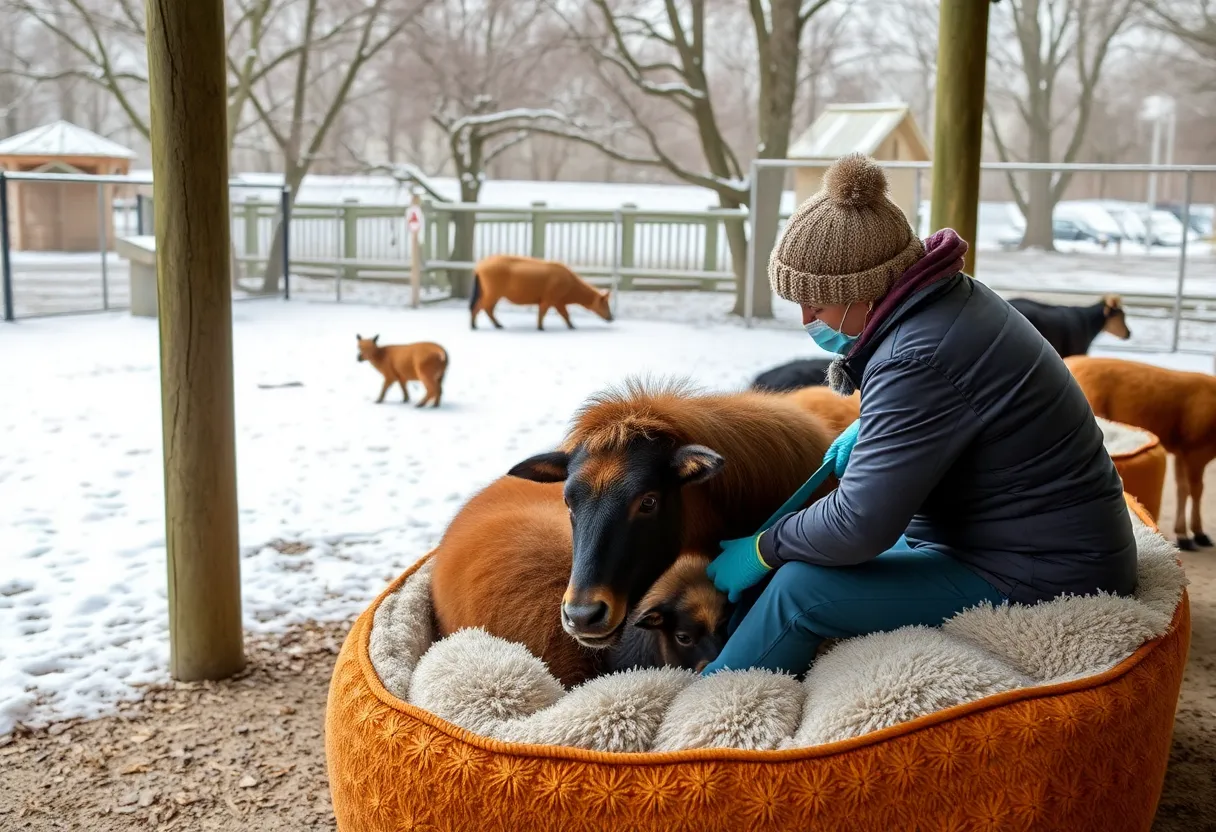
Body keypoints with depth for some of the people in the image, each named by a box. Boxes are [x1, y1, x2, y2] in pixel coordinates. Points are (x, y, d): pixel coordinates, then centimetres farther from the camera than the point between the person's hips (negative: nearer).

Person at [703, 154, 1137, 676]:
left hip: (1039, 577, -10)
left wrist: (763, 549, -10)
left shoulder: (917, 361, -27)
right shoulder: (953, 296, 2)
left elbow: (858, 524, -26)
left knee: (800, 589, -15)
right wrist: (867, 430, 11)